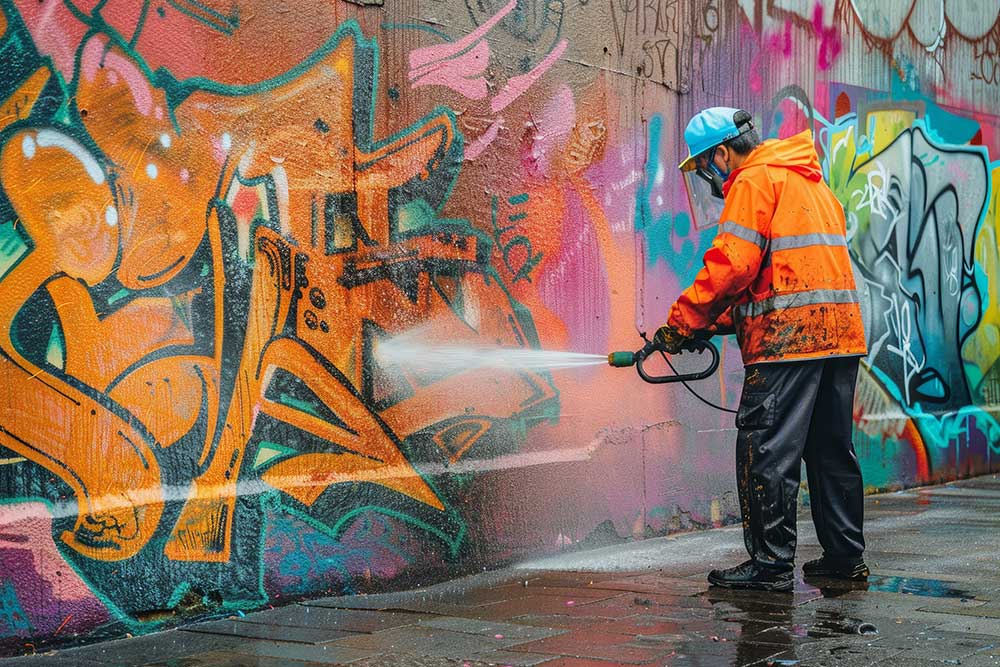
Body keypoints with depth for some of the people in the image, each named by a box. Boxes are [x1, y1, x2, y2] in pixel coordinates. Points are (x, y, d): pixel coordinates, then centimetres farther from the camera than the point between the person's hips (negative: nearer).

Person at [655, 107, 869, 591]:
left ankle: (770, 564, -4)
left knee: (767, 451, -5)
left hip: (789, 336, -9)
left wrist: (683, 322, -7)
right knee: (831, 448, 15)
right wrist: (722, 321, 16)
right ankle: (845, 556, 19)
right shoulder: (809, 180, 25)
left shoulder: (754, 182, -5)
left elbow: (732, 265, -16)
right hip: (841, 332, 9)